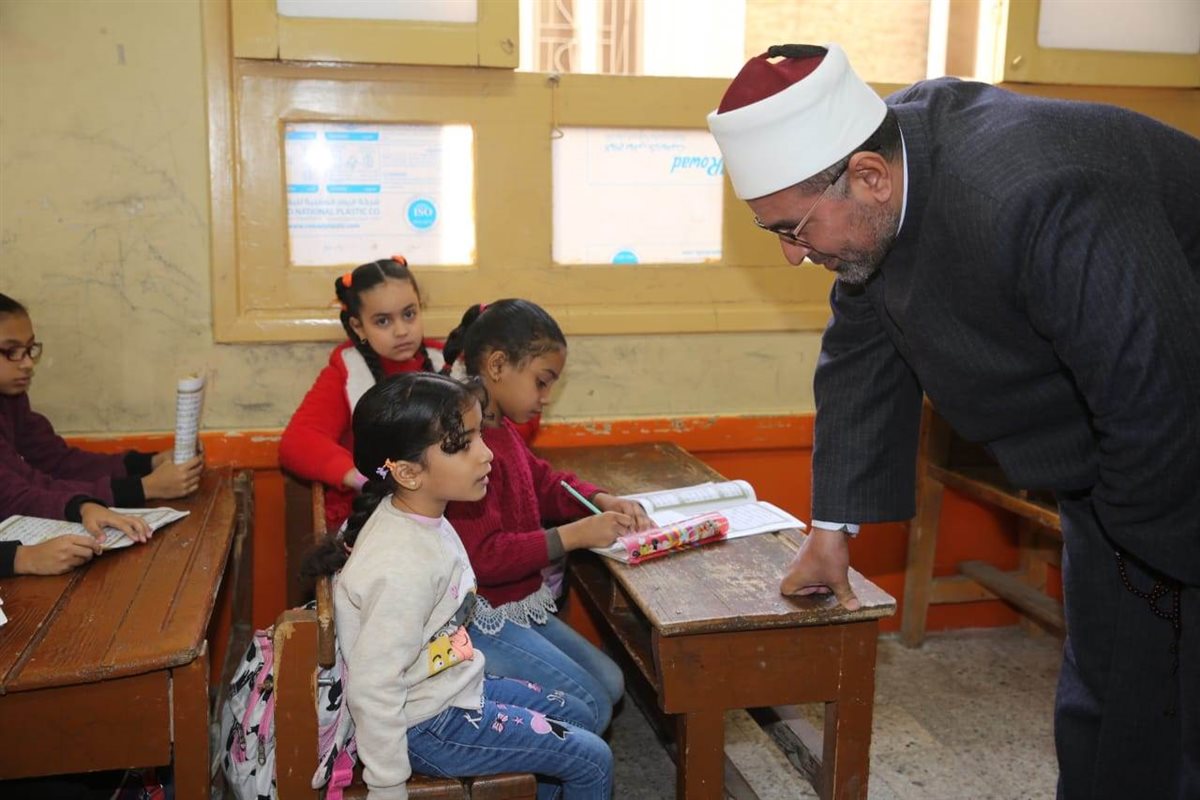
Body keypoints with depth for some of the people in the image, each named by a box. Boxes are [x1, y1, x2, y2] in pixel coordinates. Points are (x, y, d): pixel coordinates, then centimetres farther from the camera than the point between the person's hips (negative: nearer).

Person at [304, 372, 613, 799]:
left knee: (574, 714, 22)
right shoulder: (403, 570, -33)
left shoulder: (423, 517, -5)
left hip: (454, 685, 9)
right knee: (592, 760, -1)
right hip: (427, 724, -9)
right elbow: (372, 691, -30)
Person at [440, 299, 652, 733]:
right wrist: (573, 535, -26)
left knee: (610, 682, 12)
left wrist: (602, 501, 3)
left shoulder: (501, 429, 8)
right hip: (482, 618, -11)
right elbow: (483, 557, -29)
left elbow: (544, 482, 22)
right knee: (591, 708, -9)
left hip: (519, 604, 11)